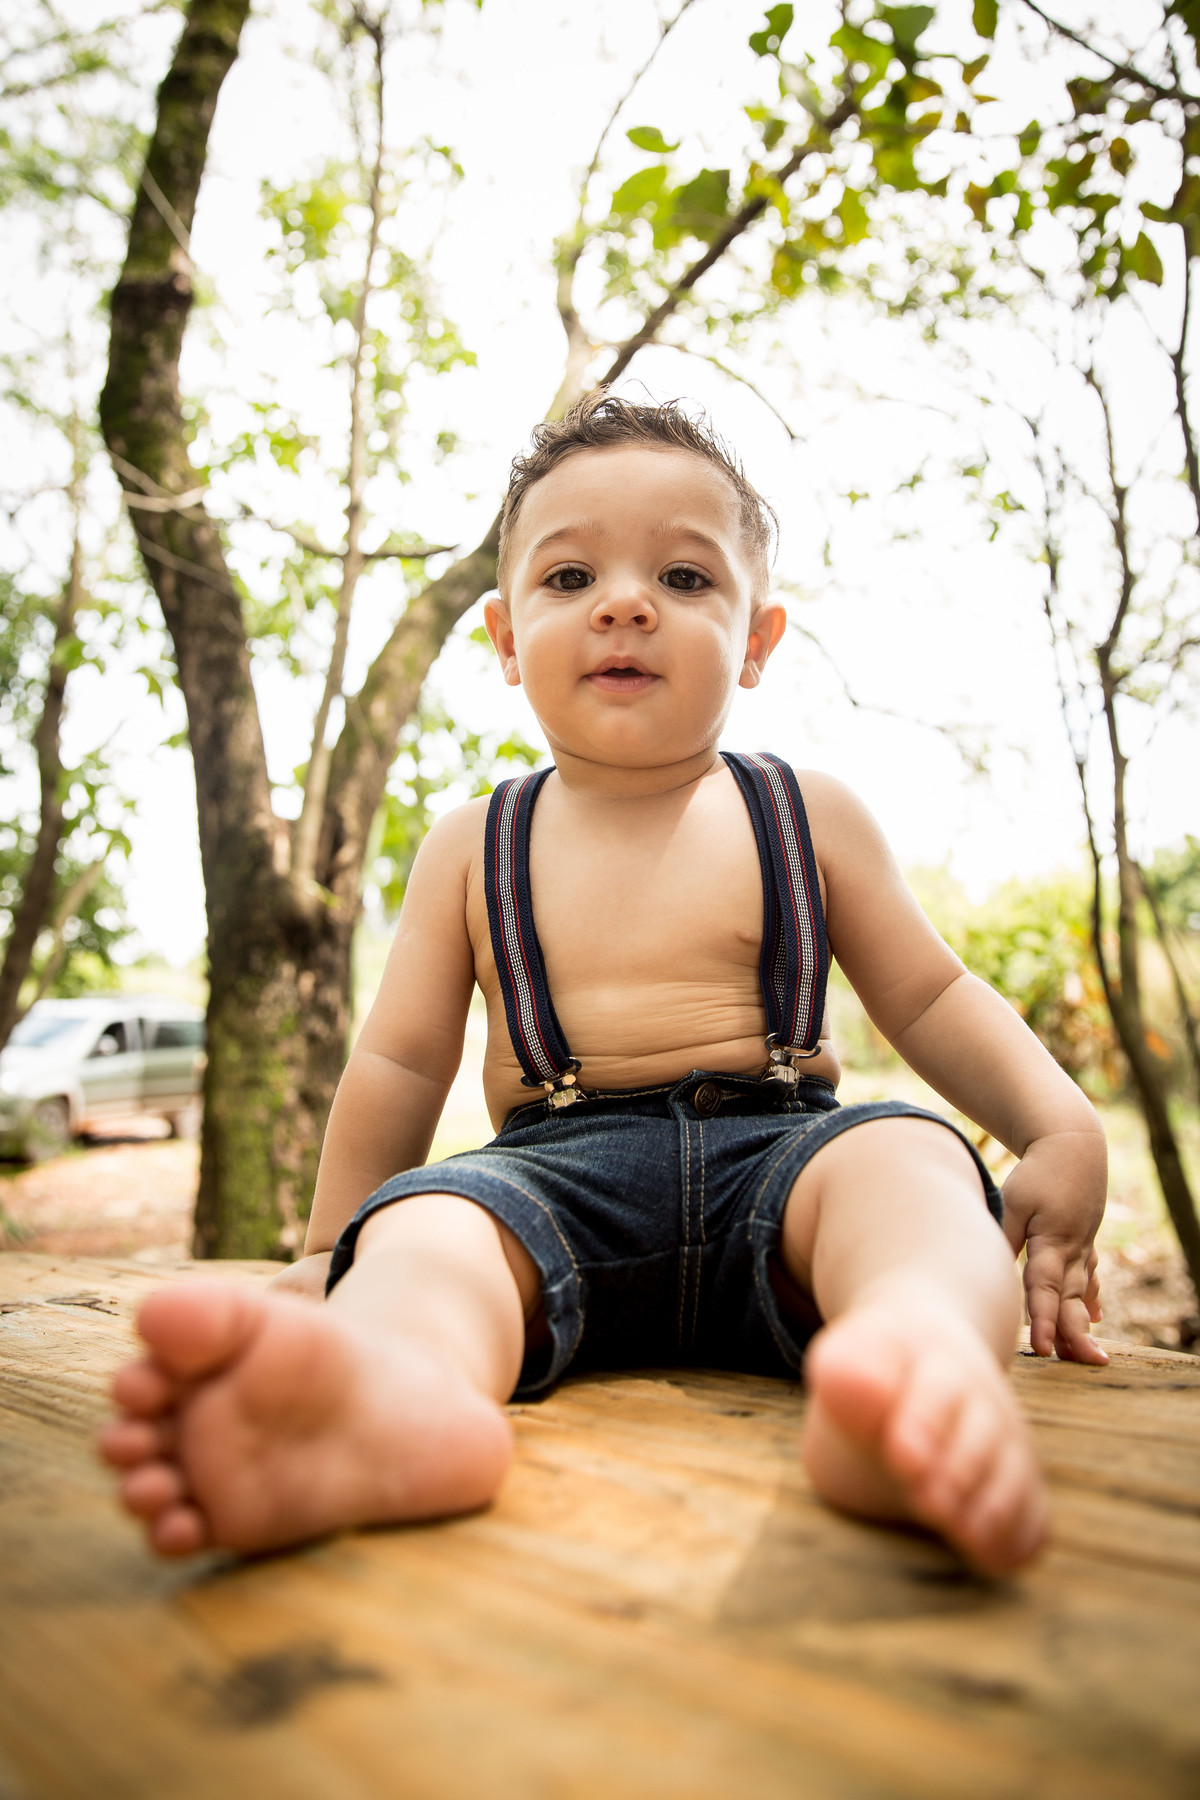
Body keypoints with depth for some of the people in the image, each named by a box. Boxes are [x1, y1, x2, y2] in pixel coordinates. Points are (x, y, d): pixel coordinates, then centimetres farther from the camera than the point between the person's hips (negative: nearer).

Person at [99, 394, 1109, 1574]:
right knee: (424, 1221, -30)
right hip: (554, 1170, 1)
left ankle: (920, 1359, -61)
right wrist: (335, 1252, 16)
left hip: (777, 1152, 0)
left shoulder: (810, 818, 10)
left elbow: (930, 998, 14)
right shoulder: (473, 846, 10)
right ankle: (391, 1390, -61)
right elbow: (401, 1060, 14)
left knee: (903, 1157, -31)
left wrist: (1063, 1128, -2)